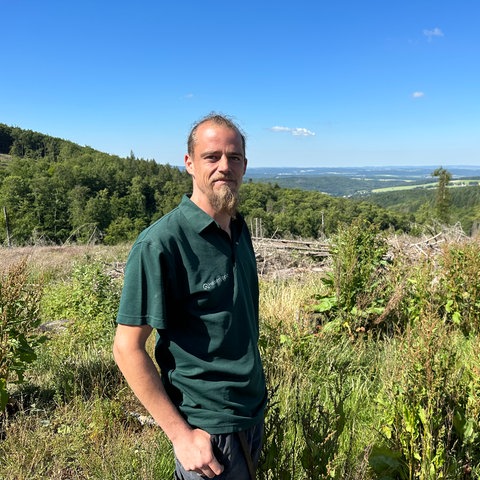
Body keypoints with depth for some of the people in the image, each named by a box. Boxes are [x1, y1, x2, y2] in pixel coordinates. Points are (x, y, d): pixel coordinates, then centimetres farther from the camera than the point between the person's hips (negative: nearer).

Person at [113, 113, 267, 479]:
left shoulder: (240, 230, 2)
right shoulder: (160, 243, -21)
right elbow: (128, 348, -18)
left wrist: (255, 400, 12)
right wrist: (180, 434, -17)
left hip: (253, 413, 7)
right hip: (208, 430, -7)